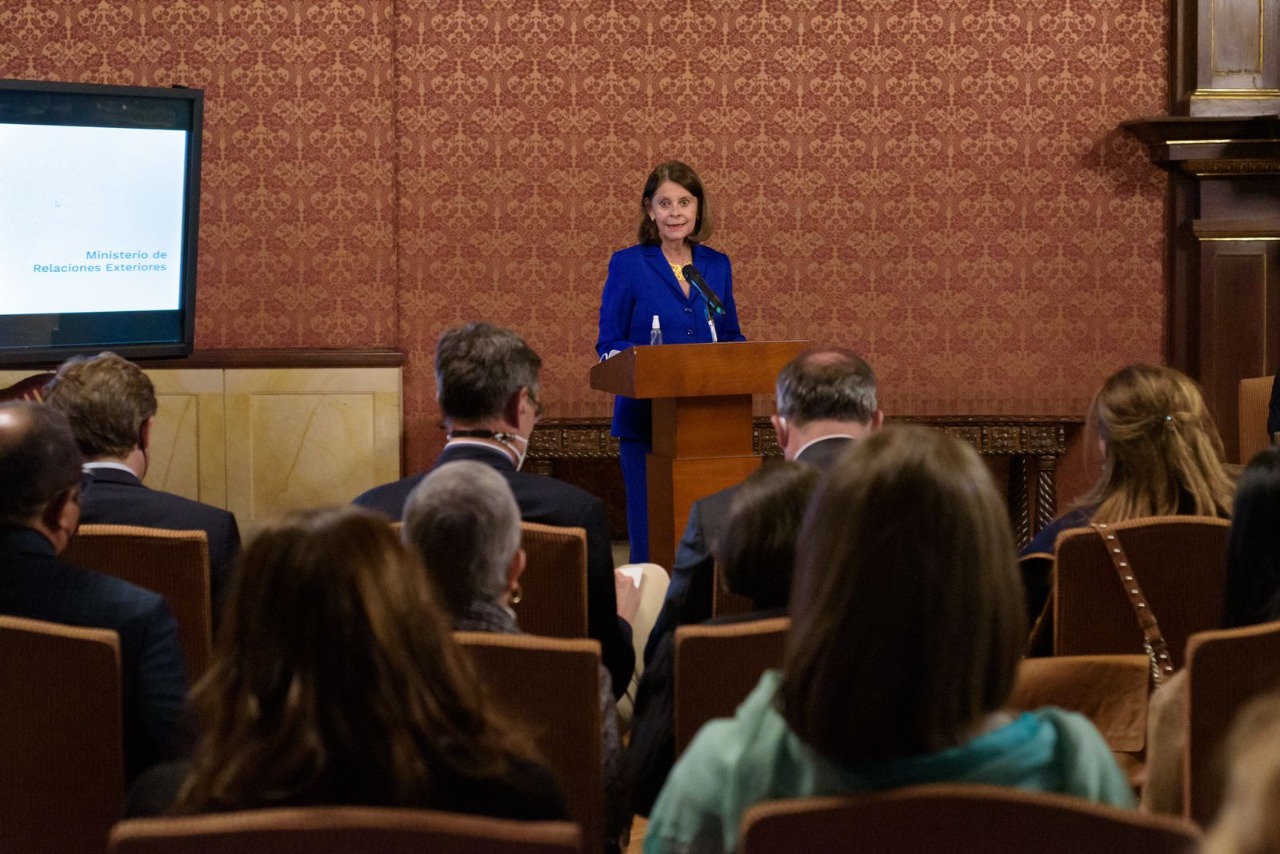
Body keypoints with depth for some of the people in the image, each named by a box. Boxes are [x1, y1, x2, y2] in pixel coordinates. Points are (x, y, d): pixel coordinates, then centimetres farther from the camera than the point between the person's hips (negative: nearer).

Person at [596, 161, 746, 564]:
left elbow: (732, 337, 16)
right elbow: (608, 345, -1)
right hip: (646, 420, -3)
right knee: (651, 533, -4)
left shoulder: (716, 265, 10)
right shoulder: (627, 265, -1)